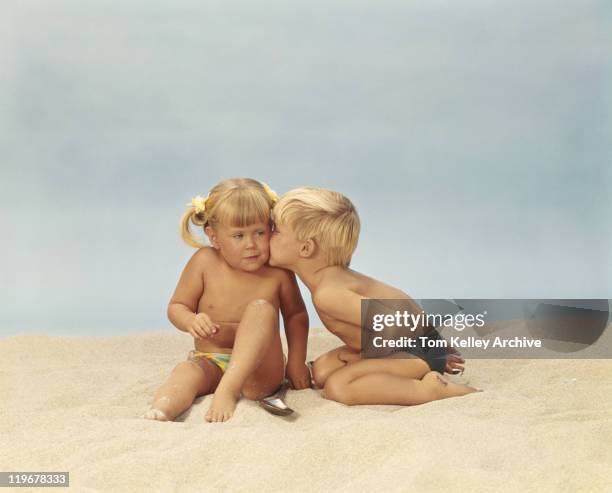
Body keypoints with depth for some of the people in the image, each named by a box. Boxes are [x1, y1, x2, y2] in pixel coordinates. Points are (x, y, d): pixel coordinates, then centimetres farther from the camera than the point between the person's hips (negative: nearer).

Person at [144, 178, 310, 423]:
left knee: (261, 308, -26)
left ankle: (228, 389, -38)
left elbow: (296, 315, 9)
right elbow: (176, 306, 3)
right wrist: (190, 321, -21)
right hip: (210, 364, 1)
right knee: (186, 371, -32)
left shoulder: (278, 271, -6)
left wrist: (296, 362, 0)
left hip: (258, 372, -1)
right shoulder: (205, 262, -5)